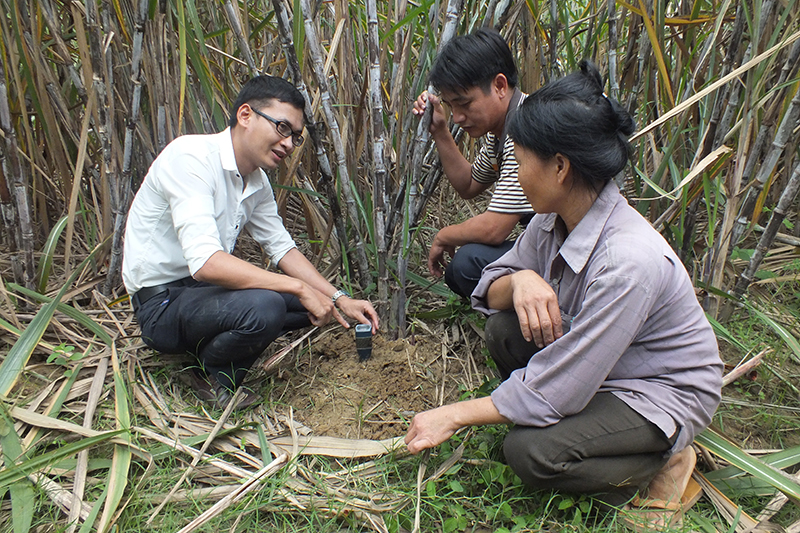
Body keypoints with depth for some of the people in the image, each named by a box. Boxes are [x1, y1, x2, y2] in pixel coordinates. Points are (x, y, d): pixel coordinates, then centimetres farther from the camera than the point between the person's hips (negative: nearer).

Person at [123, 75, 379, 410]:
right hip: (162, 303, -8)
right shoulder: (191, 157, -22)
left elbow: (282, 248, 12)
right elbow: (205, 262, -33)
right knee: (263, 306, -33)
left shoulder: (257, 182, 4)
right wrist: (299, 288, -29)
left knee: (315, 300, 2)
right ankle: (211, 376, -4)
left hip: (205, 288, 9)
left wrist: (340, 299, 1)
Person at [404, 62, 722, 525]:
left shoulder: (628, 260, -35)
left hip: (665, 394, -7)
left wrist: (454, 415, -21)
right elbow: (489, 291, 1)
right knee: (505, 329, -14)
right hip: (591, 363, 7)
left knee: (530, 451, -26)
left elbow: (555, 390, -31)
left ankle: (661, 464, 0)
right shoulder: (555, 217, -10)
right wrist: (519, 280, -24)